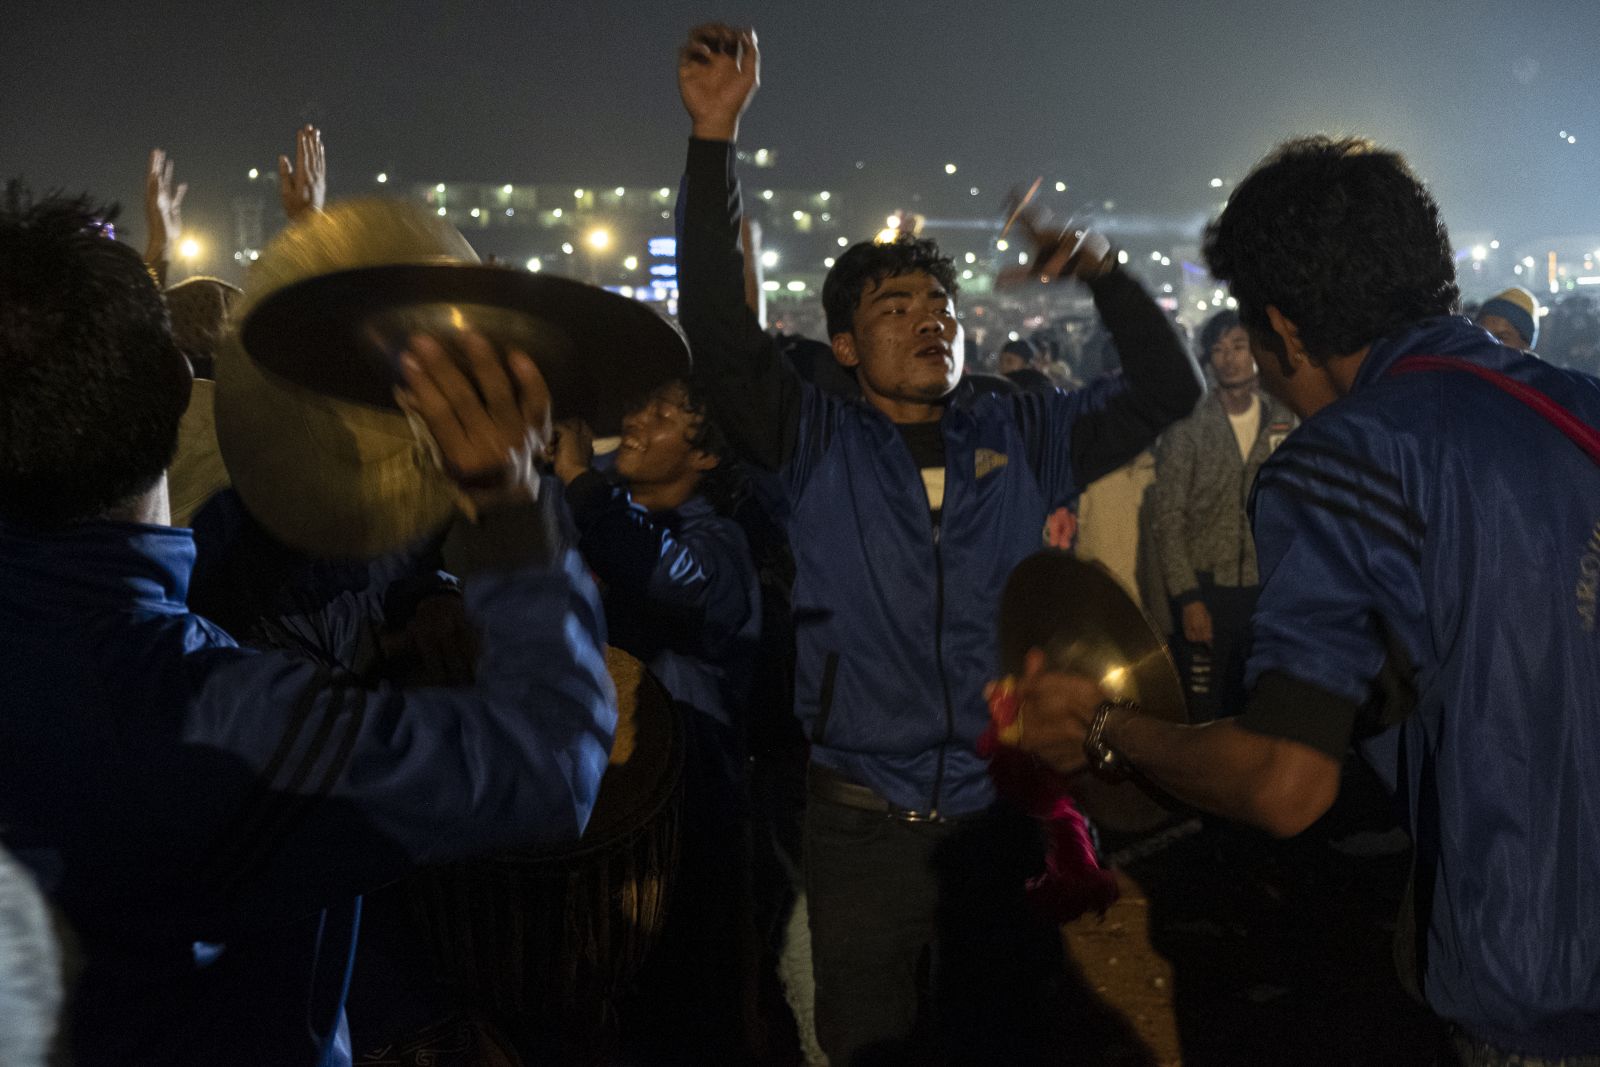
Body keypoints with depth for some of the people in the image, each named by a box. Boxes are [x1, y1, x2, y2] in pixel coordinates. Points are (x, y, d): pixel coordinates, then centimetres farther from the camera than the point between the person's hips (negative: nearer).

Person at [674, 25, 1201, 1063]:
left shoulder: (1025, 435, 6)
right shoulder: (816, 443, -1)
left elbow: (1168, 388, 7)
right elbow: (722, 331, -13)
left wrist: (1102, 270, -9)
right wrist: (716, 136, -20)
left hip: (1005, 817, 2)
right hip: (862, 824, -1)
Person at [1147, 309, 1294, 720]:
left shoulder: (1284, 422, 6)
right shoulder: (1187, 427, -4)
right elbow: (1167, 519, -6)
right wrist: (1187, 597, -11)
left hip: (1266, 589, 3)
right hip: (1205, 590, -3)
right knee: (1200, 715, -1)